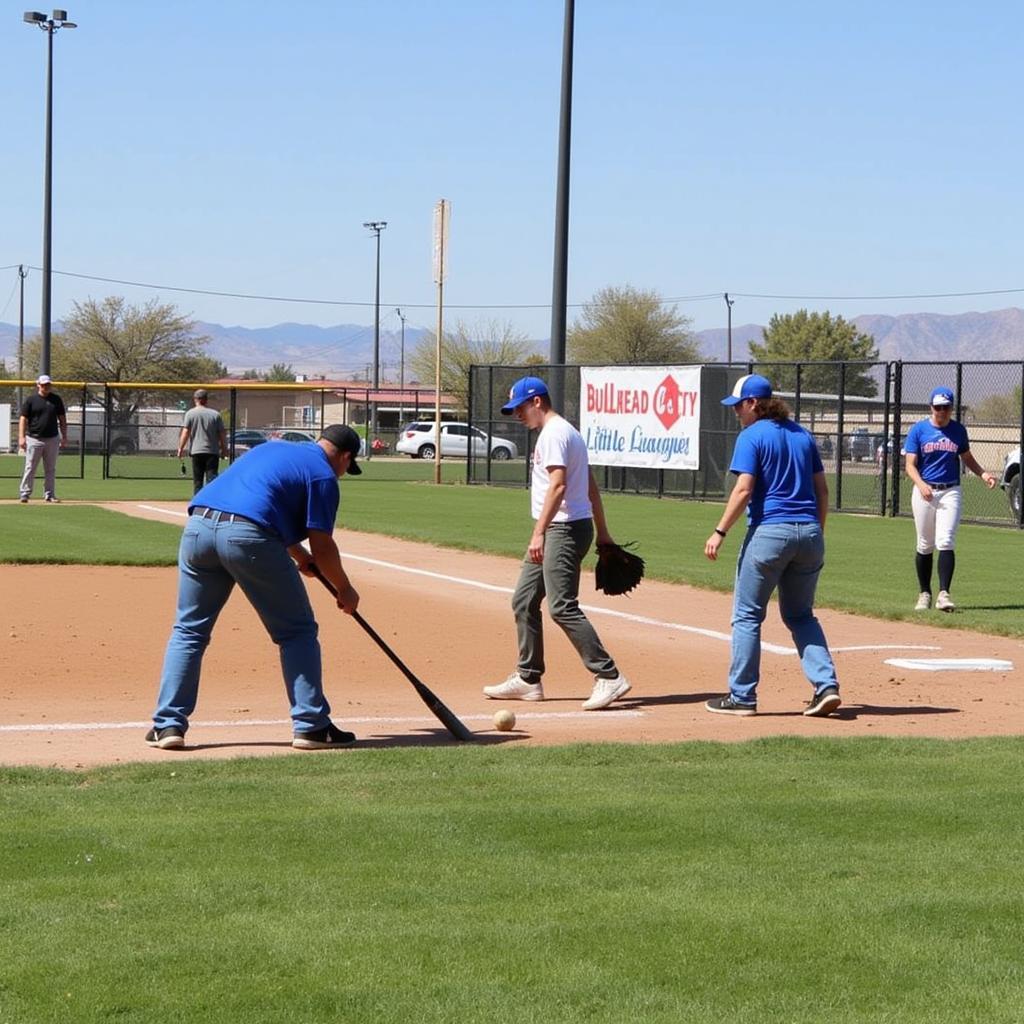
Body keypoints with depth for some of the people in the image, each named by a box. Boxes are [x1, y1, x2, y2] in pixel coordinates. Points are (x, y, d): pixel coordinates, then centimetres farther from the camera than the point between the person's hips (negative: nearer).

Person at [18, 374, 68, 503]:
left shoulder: (57, 399, 7)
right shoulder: (30, 400, -1)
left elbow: (62, 419, 11)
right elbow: (23, 419, -3)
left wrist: (64, 437, 5)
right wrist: (21, 437, -12)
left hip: (52, 439, 3)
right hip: (34, 439, -3)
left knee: (51, 469, 7)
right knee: (30, 468, -2)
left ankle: (49, 495, 12)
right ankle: (24, 493, 3)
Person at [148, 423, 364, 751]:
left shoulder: (270, 450, 31)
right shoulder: (323, 475, 9)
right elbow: (322, 545, 5)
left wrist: (299, 556, 43)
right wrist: (345, 589, 19)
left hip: (198, 525, 6)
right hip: (248, 537, -6)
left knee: (188, 630, 16)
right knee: (298, 631, 9)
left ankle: (168, 724, 8)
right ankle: (311, 725, 6)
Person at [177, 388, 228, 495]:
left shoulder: (190, 413, 0)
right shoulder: (215, 414, 3)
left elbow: (185, 433, -7)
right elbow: (222, 434, 3)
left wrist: (180, 448, -1)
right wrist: (224, 449, 14)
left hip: (196, 451, 0)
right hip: (212, 451, 0)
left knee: (197, 480, 9)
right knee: (212, 478, -3)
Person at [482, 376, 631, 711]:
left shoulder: (553, 434, -12)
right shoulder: (566, 432, 20)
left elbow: (558, 485, -25)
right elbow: (591, 485, 21)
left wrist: (539, 533, -29)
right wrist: (602, 532, 21)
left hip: (564, 529, -11)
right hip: (557, 531, 11)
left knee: (562, 607, -15)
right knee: (524, 601, 13)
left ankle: (609, 677, -15)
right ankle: (528, 679, 17)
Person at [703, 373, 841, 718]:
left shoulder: (751, 436, -6)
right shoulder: (802, 435, 14)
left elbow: (744, 489, -15)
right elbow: (822, 489, 15)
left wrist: (720, 532, -11)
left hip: (769, 532, -6)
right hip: (809, 533, 7)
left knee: (747, 616, 4)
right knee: (801, 615, 17)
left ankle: (742, 696, 5)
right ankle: (826, 685, 2)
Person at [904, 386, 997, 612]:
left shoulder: (958, 430, 7)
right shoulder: (918, 430, 0)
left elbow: (967, 458, 19)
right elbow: (910, 465, -4)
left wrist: (983, 474, 0)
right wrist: (921, 484, -22)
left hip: (950, 492, 0)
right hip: (924, 491, 0)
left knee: (945, 542, -12)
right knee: (925, 545, 6)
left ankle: (943, 594, -17)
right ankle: (924, 593, 18)